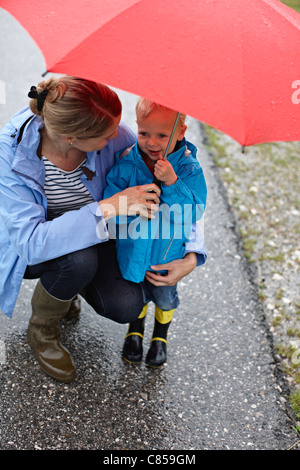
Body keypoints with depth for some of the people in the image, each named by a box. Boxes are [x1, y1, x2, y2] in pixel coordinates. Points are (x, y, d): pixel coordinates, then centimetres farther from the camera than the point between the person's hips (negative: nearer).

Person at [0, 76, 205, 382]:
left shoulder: (112, 134, -23)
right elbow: (30, 243, -40)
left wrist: (191, 254, -20)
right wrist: (110, 207, -44)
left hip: (93, 236, 3)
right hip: (29, 253, -3)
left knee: (126, 306, -19)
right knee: (80, 259, -36)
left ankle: (64, 284, 16)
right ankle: (42, 328, -2)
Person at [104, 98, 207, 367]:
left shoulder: (189, 169, -18)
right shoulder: (126, 165, -15)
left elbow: (193, 213, -27)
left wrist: (172, 183, -37)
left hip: (168, 252, 0)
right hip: (134, 251, 1)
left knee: (165, 297, 20)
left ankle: (161, 337, 50)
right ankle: (135, 331, 53)